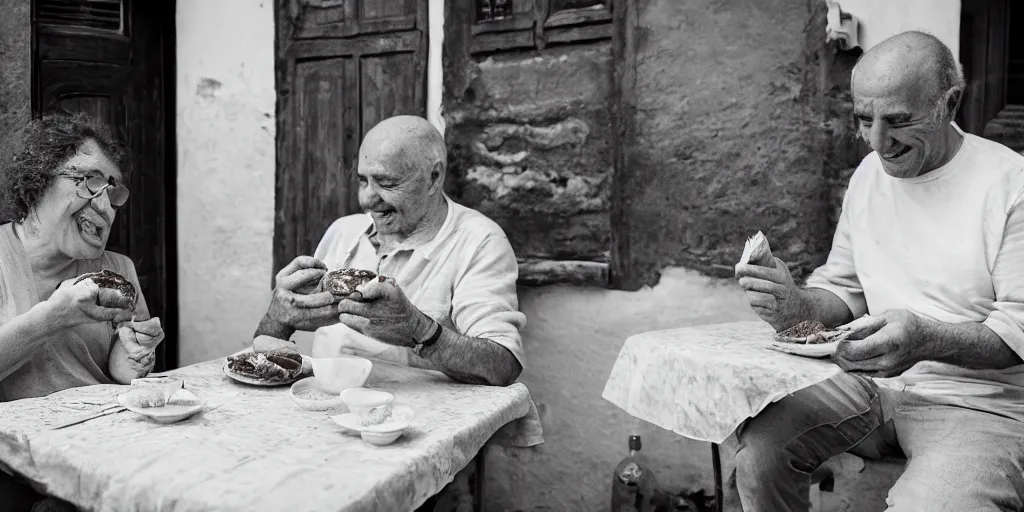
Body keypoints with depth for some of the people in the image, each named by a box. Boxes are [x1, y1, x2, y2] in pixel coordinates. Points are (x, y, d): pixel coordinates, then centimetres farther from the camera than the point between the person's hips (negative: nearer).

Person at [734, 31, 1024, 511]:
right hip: (870, 381, 5)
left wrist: (926, 340, -32)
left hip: (979, 402, -4)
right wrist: (800, 305, -10)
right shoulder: (869, 174, 8)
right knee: (758, 440, -19)